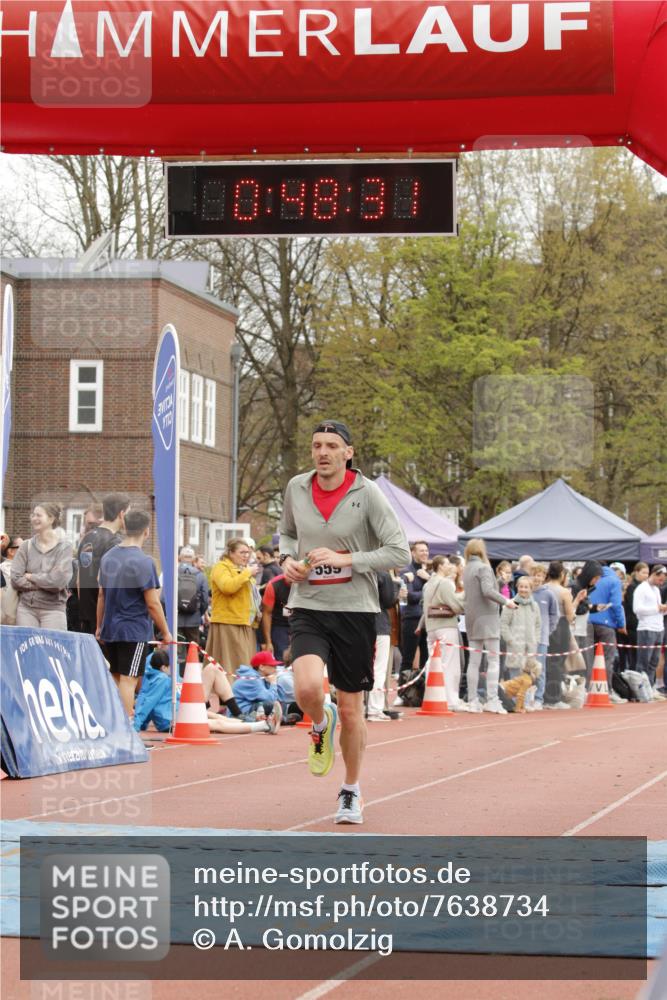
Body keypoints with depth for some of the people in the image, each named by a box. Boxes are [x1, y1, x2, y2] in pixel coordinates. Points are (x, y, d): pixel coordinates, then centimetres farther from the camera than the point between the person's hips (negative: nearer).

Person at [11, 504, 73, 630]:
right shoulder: (26, 546, 7)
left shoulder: (64, 547, -1)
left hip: (53, 609, -2)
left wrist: (31, 577, -3)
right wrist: (44, 583, -8)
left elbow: (60, 580, -13)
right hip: (26, 608, 2)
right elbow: (15, 579, -1)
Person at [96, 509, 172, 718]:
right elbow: (152, 603, -14)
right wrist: (165, 632, -4)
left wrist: (99, 626, 21)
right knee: (128, 679, -6)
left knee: (116, 678, 15)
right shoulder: (143, 561, -15)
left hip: (110, 629, 7)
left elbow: (101, 595, 13)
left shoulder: (108, 557, 6)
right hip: (135, 630, -7)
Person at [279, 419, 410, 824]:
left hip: (354, 610, -2)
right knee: (308, 687, -25)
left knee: (351, 710, 7)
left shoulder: (367, 493, -9)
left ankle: (352, 792, 28)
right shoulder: (296, 488, 3)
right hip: (308, 608, 2)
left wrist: (346, 559, -18)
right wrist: (288, 559, 1)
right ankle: (321, 725, 13)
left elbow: (400, 552, -11)